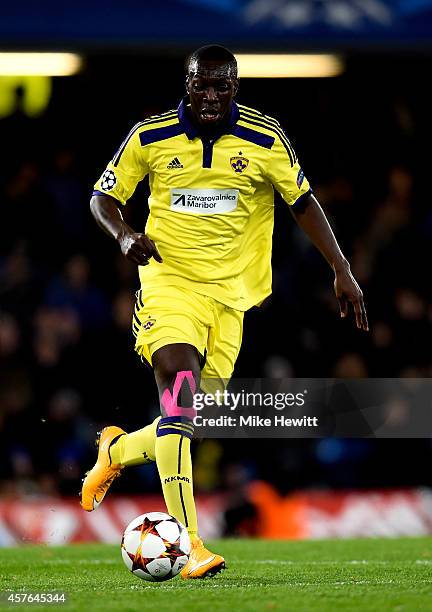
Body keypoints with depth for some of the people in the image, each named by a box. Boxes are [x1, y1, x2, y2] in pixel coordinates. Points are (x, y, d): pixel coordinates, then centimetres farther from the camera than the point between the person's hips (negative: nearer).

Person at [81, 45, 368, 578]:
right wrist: (125, 236, -14)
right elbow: (103, 197, 7)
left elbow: (303, 202, 7)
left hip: (229, 293, 2)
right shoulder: (150, 138, -3)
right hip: (169, 280, -2)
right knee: (180, 399, -23)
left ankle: (115, 451, 38)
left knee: (189, 423, 4)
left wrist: (342, 272, 2)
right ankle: (188, 544, -24)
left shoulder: (264, 141, -3)